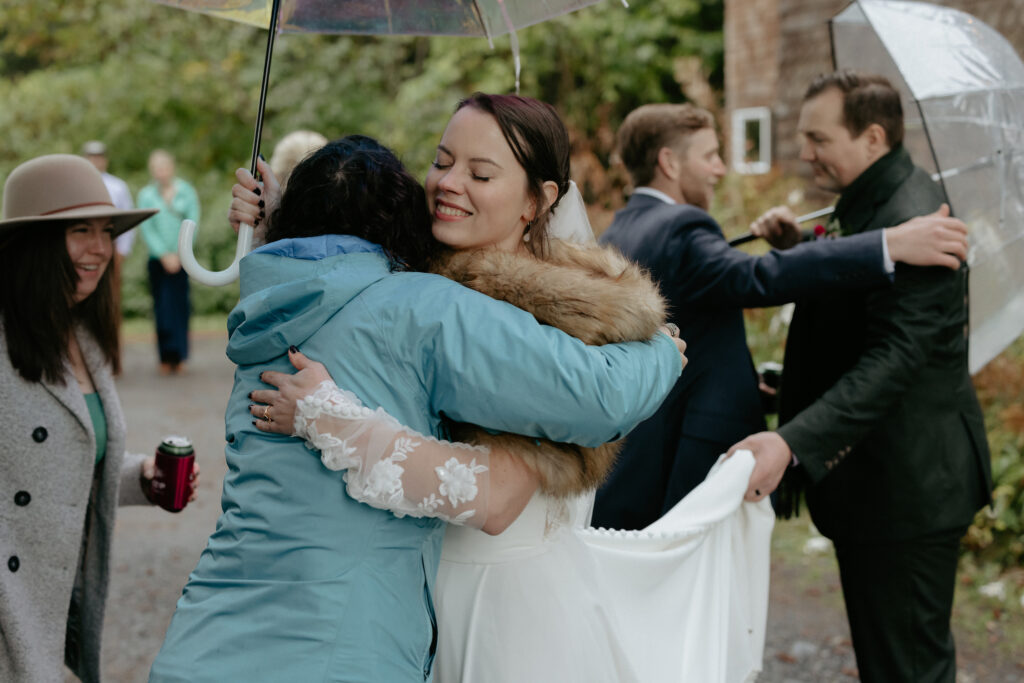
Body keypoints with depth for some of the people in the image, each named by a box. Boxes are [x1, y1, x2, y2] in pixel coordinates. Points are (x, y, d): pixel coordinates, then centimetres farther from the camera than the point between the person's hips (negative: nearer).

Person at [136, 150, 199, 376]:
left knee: (180, 305, -4)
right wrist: (165, 255, -8)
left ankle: (179, 357, 3)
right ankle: (166, 357, 2)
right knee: (162, 306, -2)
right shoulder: (146, 195, 5)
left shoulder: (186, 191, 5)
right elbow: (147, 229, 1)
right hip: (158, 260, 0)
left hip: (183, 258, 0)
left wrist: (179, 254, -7)